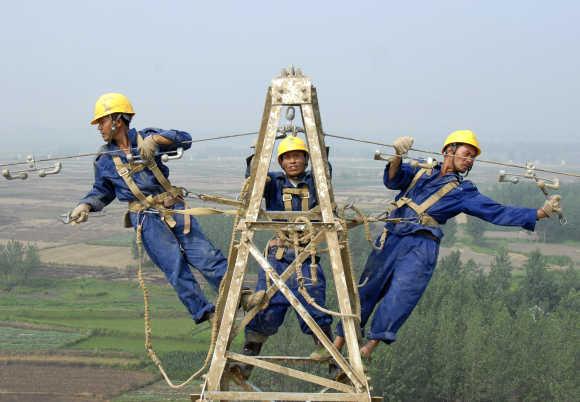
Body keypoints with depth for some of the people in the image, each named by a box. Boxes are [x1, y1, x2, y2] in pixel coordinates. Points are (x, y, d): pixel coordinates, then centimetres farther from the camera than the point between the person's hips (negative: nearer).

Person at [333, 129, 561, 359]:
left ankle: (368, 349, -19)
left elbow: (497, 212, 4)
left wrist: (540, 213, -5)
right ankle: (336, 347, 13)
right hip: (391, 238, 1)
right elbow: (393, 180, -2)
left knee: (398, 299, -18)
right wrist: (398, 157, -22)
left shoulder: (463, 192, 11)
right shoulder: (420, 172, 15)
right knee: (364, 292, 4)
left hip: (421, 247, -1)